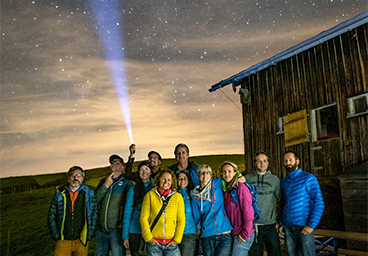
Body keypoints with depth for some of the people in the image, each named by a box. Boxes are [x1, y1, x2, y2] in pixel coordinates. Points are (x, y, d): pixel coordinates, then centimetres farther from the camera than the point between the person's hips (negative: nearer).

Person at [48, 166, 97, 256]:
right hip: (63, 241, 1)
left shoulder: (89, 194, 3)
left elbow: (94, 215, 5)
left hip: (81, 241, 0)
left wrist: (90, 235, -2)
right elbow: (51, 217, 8)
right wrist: (56, 236, 1)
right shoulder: (59, 194, 4)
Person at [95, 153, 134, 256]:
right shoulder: (103, 181, 14)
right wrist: (105, 186, -6)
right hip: (101, 229, 4)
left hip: (116, 229, -4)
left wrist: (124, 223, -11)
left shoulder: (127, 182, 0)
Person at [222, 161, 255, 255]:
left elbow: (248, 212, -15)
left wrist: (245, 234, -14)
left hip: (243, 235, -7)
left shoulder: (241, 187, -11)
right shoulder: (225, 190, 10)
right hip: (233, 234, 7)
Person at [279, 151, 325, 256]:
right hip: (287, 227, 5)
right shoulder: (283, 181, 12)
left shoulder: (308, 178, -5)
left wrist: (311, 225, -15)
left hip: (304, 227, -5)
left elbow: (319, 203, -9)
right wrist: (281, 223, 11)